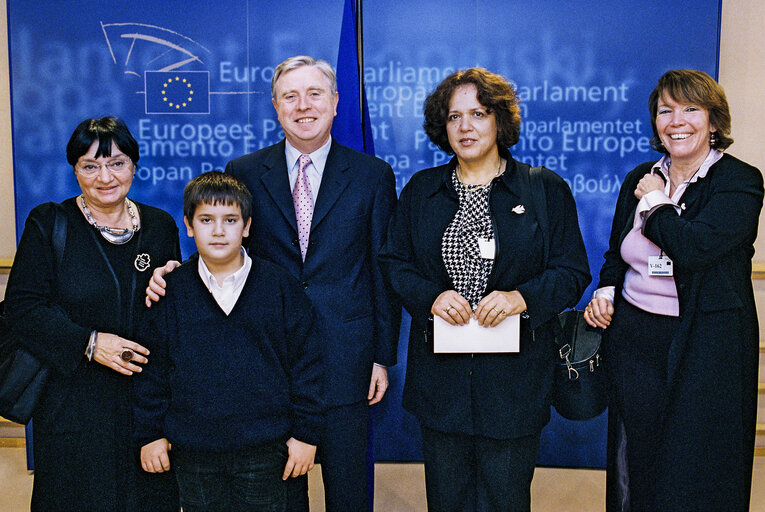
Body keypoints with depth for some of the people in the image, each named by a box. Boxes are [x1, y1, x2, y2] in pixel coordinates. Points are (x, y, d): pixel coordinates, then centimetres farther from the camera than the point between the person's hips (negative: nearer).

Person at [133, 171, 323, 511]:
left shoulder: (280, 286, -3)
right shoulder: (170, 291, 1)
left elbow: (306, 362, -1)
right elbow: (152, 367, 7)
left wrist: (305, 433, -3)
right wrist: (151, 433, 6)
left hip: (268, 448, -1)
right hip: (193, 454, 2)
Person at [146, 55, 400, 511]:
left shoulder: (372, 175, 2)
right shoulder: (243, 173, 5)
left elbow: (385, 271, 3)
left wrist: (383, 356, 1)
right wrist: (175, 270, -14)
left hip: (344, 359, -1)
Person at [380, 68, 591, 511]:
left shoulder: (547, 189, 1)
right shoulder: (421, 189, 8)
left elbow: (573, 271, -1)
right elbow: (395, 262, 8)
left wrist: (522, 297, -19)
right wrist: (431, 297, -11)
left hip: (515, 374, -2)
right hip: (440, 372, 2)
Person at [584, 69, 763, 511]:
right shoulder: (640, 179, 9)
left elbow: (695, 247, -25)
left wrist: (656, 202, -10)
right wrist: (605, 292, -1)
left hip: (704, 350, -5)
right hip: (633, 340, 5)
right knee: (632, 469, 15)